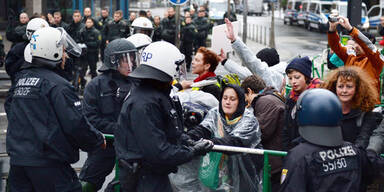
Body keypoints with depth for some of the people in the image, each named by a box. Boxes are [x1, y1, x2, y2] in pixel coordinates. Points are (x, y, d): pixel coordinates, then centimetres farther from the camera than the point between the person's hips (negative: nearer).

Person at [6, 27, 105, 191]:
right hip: (47, 162, -8)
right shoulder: (58, 85, -14)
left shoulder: (21, 79, 11)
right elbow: (75, 124, -17)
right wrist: (99, 140, -1)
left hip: (17, 159, 8)